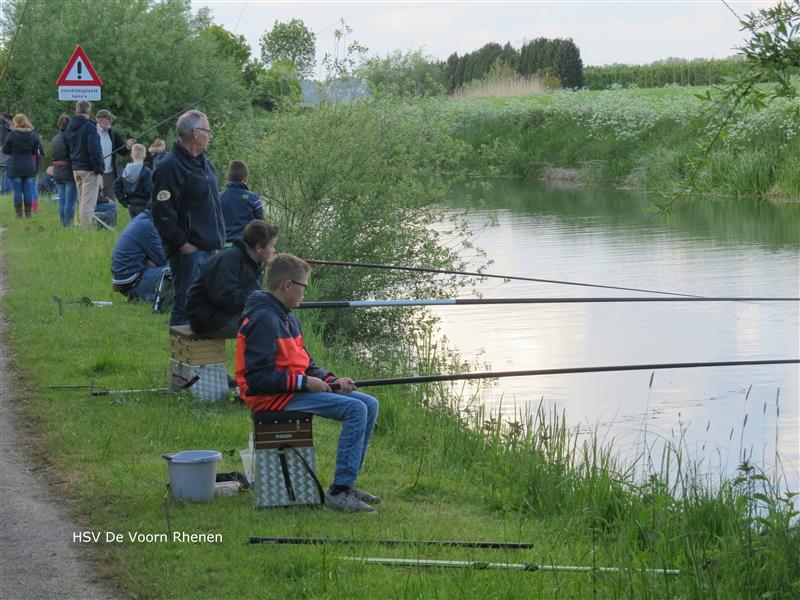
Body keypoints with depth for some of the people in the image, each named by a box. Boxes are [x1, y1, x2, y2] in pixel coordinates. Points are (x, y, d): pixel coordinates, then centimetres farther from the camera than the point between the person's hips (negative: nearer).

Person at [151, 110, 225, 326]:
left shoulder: (203, 162, 15)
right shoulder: (170, 167, -15)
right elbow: (162, 214, -19)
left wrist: (219, 239, 17)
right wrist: (184, 244, -19)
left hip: (209, 248, 9)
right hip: (189, 250, -9)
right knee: (185, 308, -8)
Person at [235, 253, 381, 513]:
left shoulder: (287, 317, 16)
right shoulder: (263, 319, -16)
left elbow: (304, 365, 21)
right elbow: (258, 378, -22)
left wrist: (332, 381, 2)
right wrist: (304, 382, -18)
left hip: (295, 389, 10)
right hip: (271, 397, -10)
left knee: (368, 404, 4)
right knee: (355, 410, -22)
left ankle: (345, 484, 7)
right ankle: (338, 493, -21)